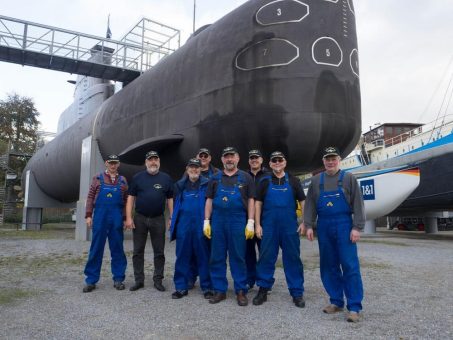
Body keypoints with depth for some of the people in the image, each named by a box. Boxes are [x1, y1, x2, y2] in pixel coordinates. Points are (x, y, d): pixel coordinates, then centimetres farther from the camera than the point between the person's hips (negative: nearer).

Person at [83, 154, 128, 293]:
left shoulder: (122, 181, 10)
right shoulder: (98, 178, 6)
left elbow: (126, 201, 9)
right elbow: (90, 197, 3)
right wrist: (88, 215, -4)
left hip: (117, 219, 1)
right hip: (100, 218, -1)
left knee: (117, 249, 6)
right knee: (96, 249, 4)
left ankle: (118, 279, 16)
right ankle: (91, 280, 12)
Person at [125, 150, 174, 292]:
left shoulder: (166, 178, 5)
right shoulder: (138, 177, 4)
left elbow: (170, 200, 5)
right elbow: (131, 198, 2)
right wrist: (128, 218, -6)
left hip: (158, 219, 0)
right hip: (139, 218, 0)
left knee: (159, 252, 6)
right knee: (138, 251, 7)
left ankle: (158, 280, 18)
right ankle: (139, 280, 19)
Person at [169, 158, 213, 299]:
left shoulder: (207, 184, 1)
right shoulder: (180, 185, 11)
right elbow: (176, 205, 16)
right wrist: (173, 223, 11)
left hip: (201, 225, -3)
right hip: (183, 225, 3)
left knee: (203, 256, 4)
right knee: (182, 256, 7)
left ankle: (206, 287, 14)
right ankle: (181, 287, 17)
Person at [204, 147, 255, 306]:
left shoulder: (245, 177, 5)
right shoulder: (215, 179, 10)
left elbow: (251, 201, 1)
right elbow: (209, 201, 10)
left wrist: (250, 223, -6)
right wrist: (206, 222, 2)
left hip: (238, 222, -2)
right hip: (217, 222, 2)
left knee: (238, 258, 4)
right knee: (217, 258, 7)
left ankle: (241, 291, 15)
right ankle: (219, 290, 18)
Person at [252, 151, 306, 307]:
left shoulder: (293, 181, 7)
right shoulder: (264, 182, 7)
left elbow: (303, 202, 6)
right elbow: (258, 203, 5)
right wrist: (257, 225, -2)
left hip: (290, 227, 0)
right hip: (269, 227, 0)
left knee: (293, 259, 5)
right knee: (266, 258, 5)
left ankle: (297, 293, 15)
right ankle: (263, 290, 18)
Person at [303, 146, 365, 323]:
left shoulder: (348, 178, 2)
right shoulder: (316, 180, 10)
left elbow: (357, 204, -3)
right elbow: (310, 204, 9)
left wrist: (357, 227, -10)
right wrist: (309, 226, 1)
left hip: (344, 226, -3)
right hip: (324, 227, 4)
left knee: (350, 266, -5)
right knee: (329, 266, 8)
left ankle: (354, 307, 1)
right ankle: (336, 301, 20)